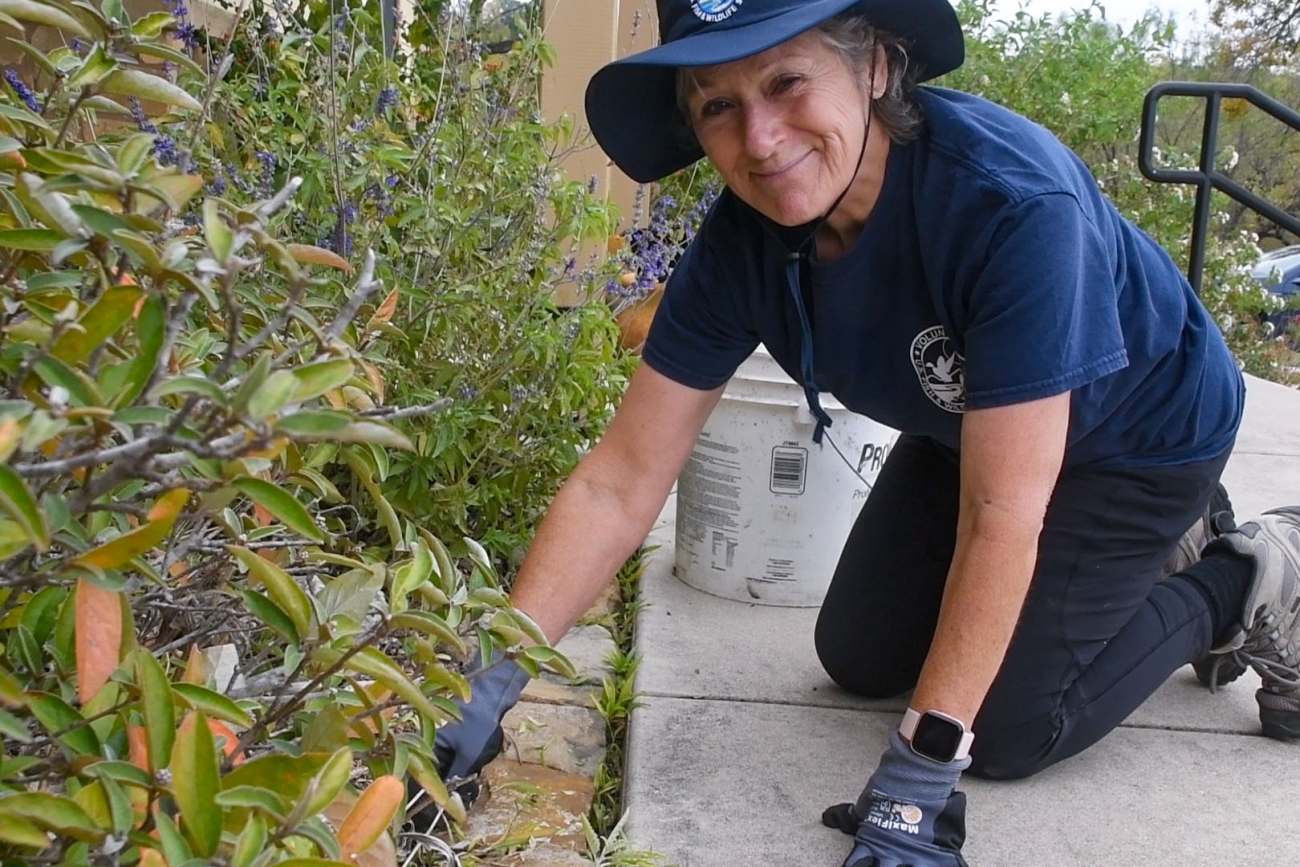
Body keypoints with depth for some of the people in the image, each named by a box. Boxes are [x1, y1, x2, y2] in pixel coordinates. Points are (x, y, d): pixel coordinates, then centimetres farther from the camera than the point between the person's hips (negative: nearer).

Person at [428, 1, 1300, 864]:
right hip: (969, 427, 6)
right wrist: (492, 677, -27)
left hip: (1138, 433, -5)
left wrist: (922, 772, -35)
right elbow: (620, 483, -20)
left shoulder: (1014, 202, -40)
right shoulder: (740, 244, -22)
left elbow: (1001, 513, -38)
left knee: (1007, 727, -11)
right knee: (860, 658, 11)